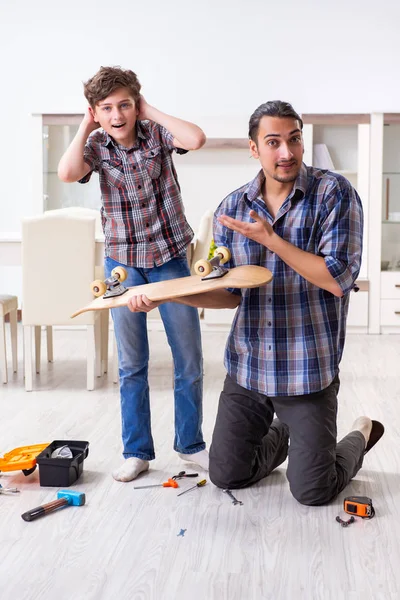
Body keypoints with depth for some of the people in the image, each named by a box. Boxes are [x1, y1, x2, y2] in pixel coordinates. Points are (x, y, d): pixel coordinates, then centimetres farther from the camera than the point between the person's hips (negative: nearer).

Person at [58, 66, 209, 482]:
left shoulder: (156, 133, -6)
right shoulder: (96, 146, -2)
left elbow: (196, 139, -27)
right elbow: (67, 173, -24)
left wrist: (150, 111, -16)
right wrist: (85, 127, -11)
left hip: (170, 257, -1)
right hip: (123, 263, 1)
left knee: (189, 357, 6)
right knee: (131, 363, 7)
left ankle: (190, 444, 23)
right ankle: (137, 451, 19)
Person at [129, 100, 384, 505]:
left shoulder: (334, 193, -10)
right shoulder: (232, 208, 2)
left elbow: (338, 280, -18)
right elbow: (231, 293, 6)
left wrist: (270, 238, -19)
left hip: (307, 369, -4)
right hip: (246, 366, 4)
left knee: (312, 492, 2)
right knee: (226, 475, 12)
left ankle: (359, 438, 33)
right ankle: (282, 436, 42)